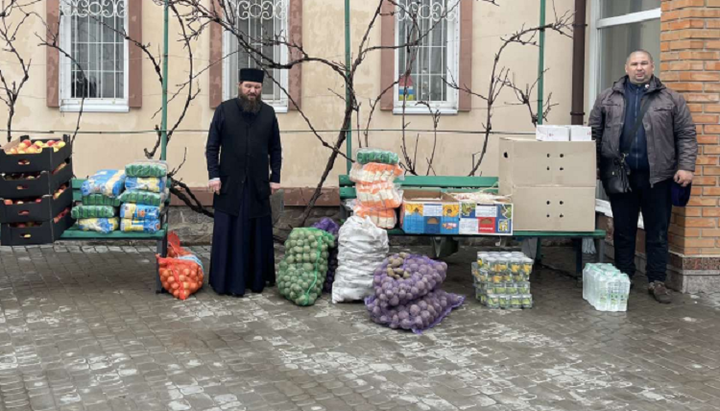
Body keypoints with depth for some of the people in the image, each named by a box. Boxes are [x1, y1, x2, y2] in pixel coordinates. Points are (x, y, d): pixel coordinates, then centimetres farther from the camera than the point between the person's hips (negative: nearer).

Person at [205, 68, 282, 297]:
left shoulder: (268, 113, 6)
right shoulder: (224, 110, 0)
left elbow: (275, 149, 9)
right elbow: (212, 146, 0)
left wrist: (275, 178, 4)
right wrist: (214, 175, -7)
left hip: (258, 185, 2)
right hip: (230, 184, -2)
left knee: (258, 233, 6)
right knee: (228, 233, 0)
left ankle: (257, 279, 15)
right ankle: (226, 281, 6)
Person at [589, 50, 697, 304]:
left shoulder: (671, 99, 5)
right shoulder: (608, 98, 8)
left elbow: (686, 135, 3)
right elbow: (594, 134, 9)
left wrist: (686, 167, -7)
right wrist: (594, 166, 2)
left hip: (657, 177, -1)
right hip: (620, 176, 1)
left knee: (658, 233, 5)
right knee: (623, 231, 9)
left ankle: (657, 281, 14)